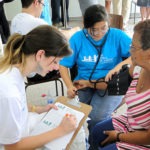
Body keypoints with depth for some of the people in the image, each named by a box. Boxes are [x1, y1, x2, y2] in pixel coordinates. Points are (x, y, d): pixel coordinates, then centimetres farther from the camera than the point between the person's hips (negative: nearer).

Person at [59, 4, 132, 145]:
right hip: (83, 83, 2)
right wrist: (70, 86, -14)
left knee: (97, 116, -28)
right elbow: (63, 65, 2)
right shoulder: (77, 38, -3)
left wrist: (120, 66, -25)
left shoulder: (117, 35, -7)